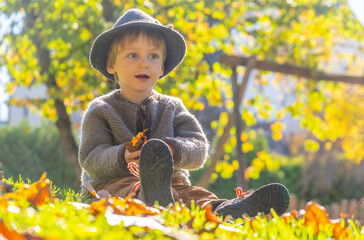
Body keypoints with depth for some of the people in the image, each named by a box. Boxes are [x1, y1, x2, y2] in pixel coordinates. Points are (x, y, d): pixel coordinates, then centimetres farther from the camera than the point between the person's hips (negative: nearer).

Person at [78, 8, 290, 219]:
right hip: (115, 183, -3)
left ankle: (222, 211, -62)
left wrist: (172, 150, -20)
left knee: (194, 195, -30)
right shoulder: (100, 110, 8)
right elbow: (91, 159, -3)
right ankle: (152, 196, -74)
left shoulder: (172, 108, 15)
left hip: (170, 181, 4)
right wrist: (121, 157, -24)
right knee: (129, 189, -40)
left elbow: (198, 149, 3)